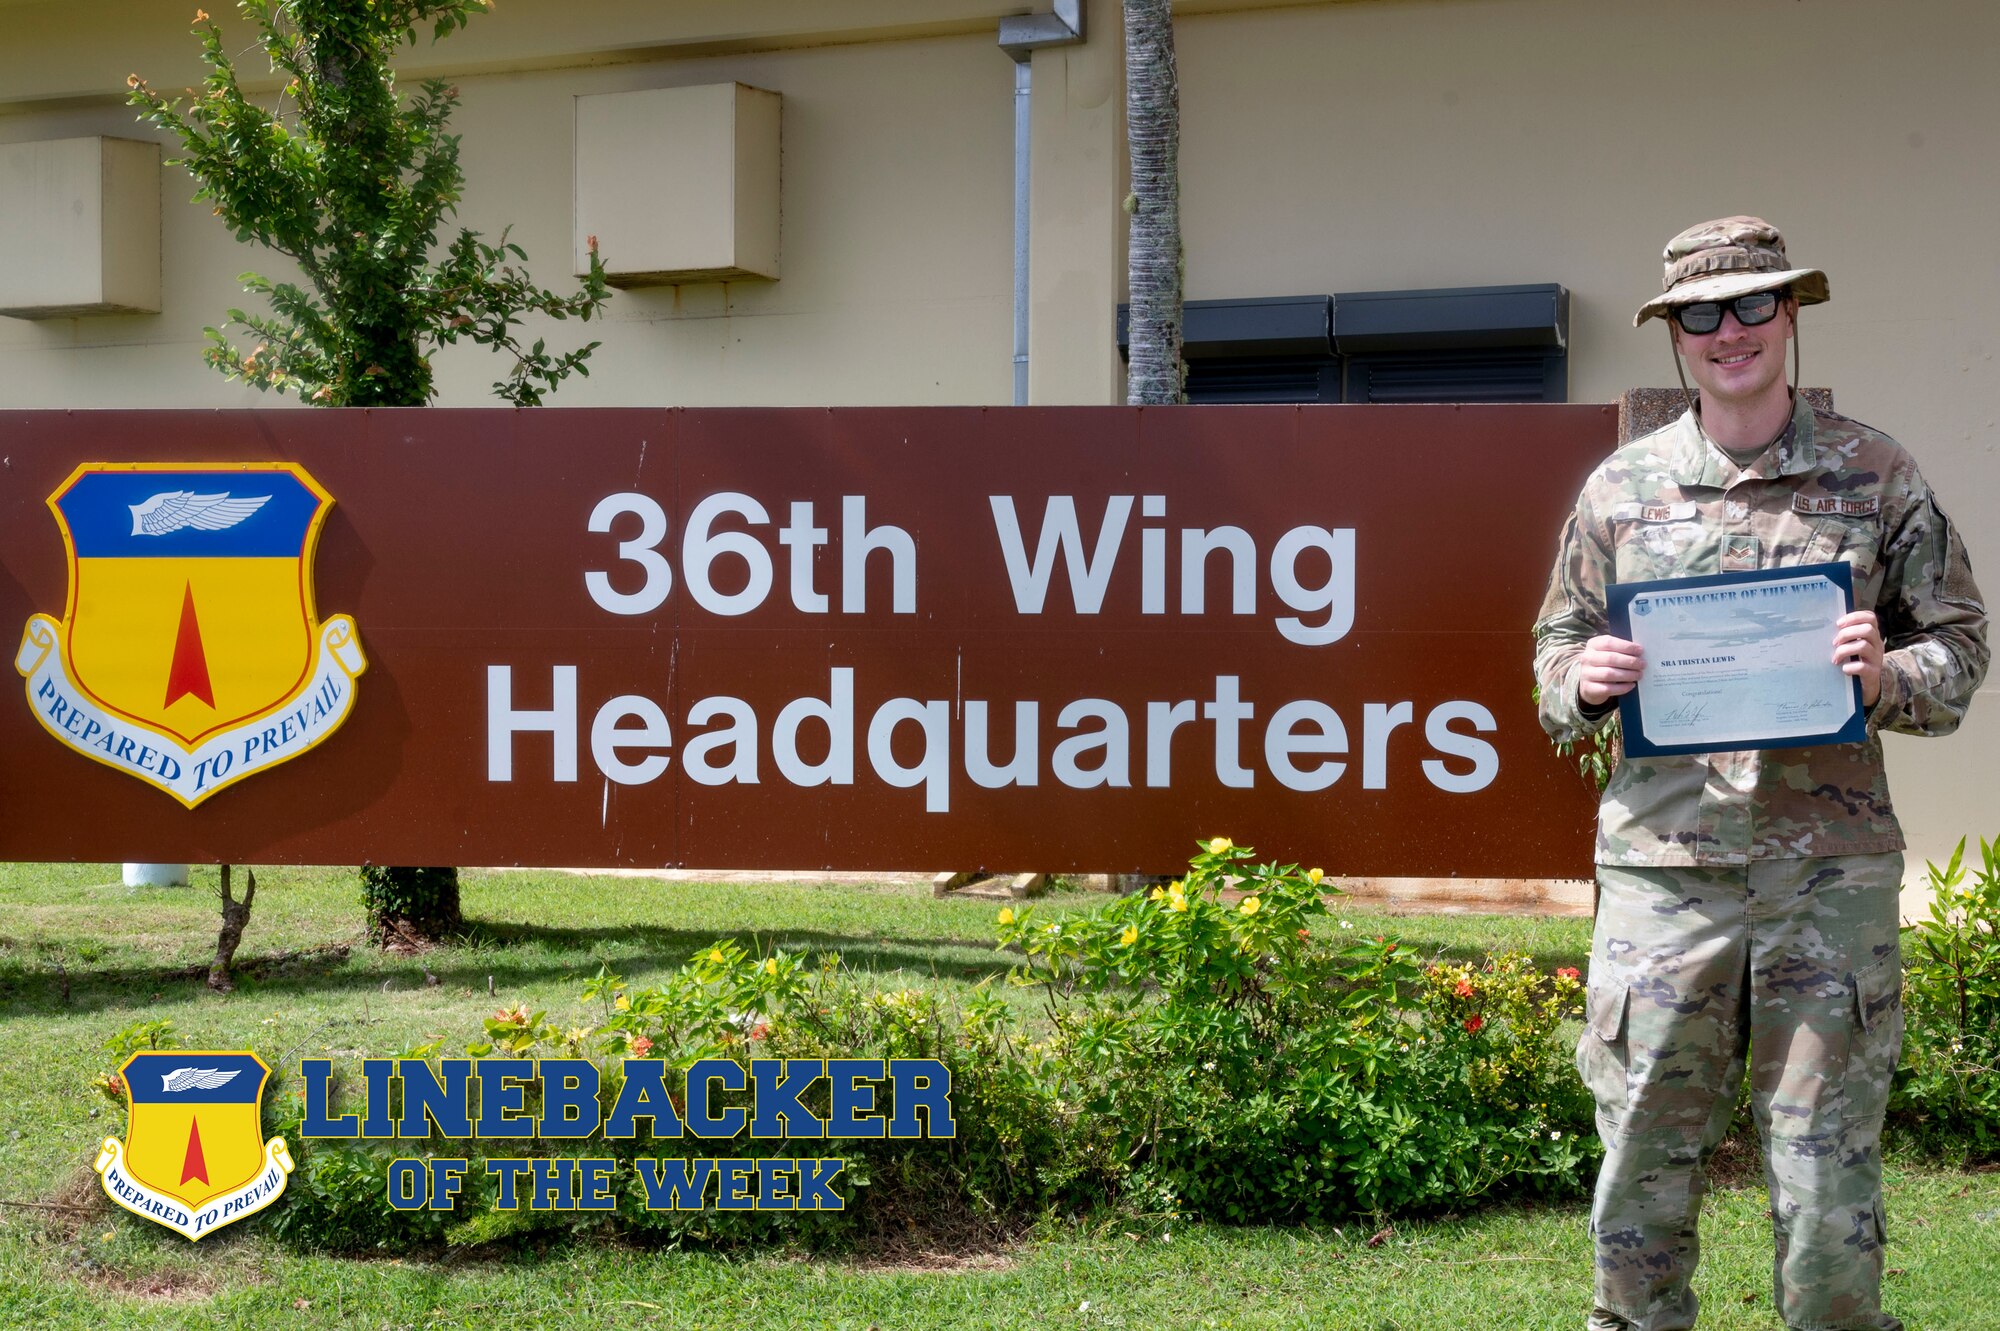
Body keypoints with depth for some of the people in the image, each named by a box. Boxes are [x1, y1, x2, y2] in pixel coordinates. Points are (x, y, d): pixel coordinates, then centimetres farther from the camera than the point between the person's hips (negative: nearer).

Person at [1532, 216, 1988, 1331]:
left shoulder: (1877, 474, 7)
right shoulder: (1621, 487, 10)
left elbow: (1960, 639, 9)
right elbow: (1559, 643, 17)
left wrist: (1886, 674, -12)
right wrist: (1583, 681, -6)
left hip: (1830, 864, -1)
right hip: (1663, 860, 1)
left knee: (1829, 1173, 4)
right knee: (1644, 1162, 5)